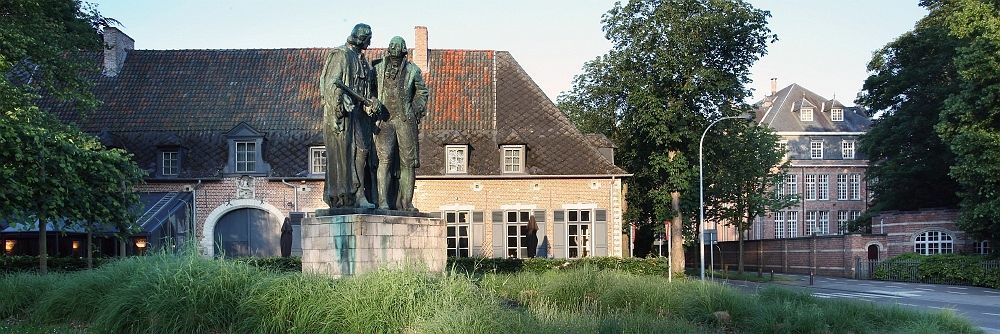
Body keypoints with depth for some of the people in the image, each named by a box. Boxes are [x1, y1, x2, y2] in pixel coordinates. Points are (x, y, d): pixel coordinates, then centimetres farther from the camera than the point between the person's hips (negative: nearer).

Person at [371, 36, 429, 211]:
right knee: (385, 159, -13)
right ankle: (383, 201, -14)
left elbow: (422, 92, 18)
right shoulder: (377, 68, 7)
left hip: (405, 120, 1)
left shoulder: (412, 71, 7)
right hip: (384, 119, -1)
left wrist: (417, 110, 6)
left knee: (408, 162, 1)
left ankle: (405, 202, 8)